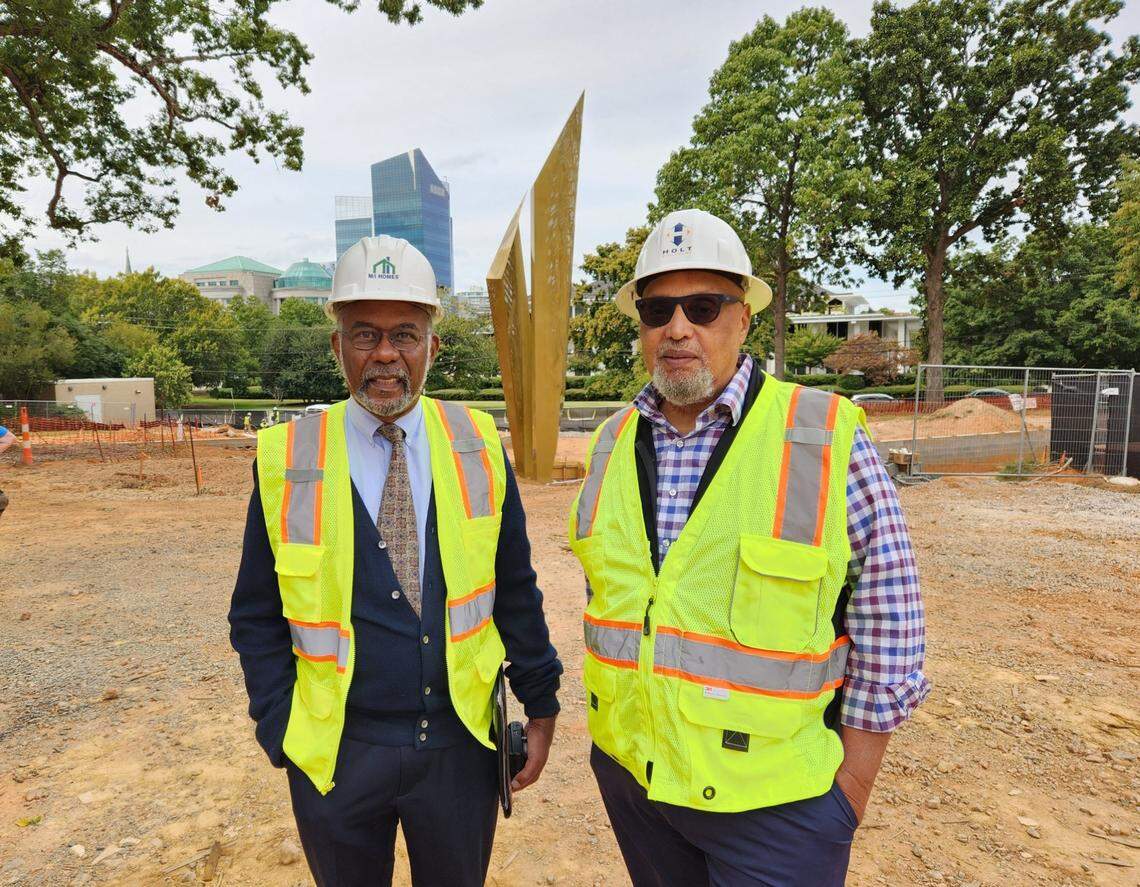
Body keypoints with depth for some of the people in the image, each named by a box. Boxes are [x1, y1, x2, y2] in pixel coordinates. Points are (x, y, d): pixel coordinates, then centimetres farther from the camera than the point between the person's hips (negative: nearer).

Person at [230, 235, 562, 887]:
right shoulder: (286, 459, -9)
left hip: (461, 742, 1)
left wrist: (541, 703, 3)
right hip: (338, 753, 0)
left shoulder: (477, 445, -6)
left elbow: (515, 588, 0)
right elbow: (257, 618, 0)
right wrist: (282, 733, -3)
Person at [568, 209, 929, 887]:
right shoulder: (614, 442, 0)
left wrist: (853, 783, -6)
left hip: (776, 800, -4)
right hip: (630, 775, 5)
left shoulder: (827, 437, -14)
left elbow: (889, 620, -9)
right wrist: (611, 729, 13)